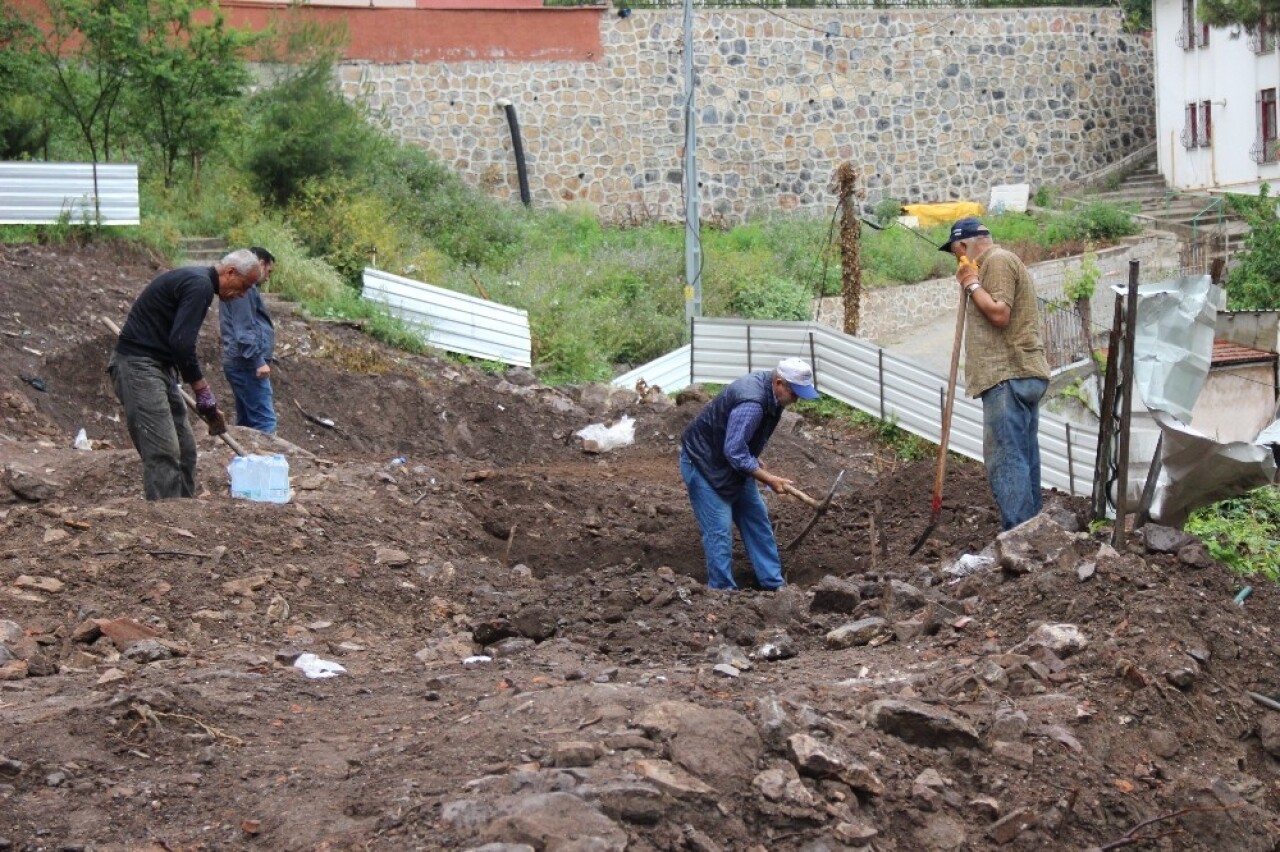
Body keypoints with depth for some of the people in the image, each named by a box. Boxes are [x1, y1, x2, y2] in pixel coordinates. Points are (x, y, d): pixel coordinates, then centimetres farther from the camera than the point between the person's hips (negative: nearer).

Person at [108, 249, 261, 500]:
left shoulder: (195, 281, 17)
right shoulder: (200, 285, -15)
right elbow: (181, 343, -23)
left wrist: (201, 395, 24)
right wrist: (203, 392, -15)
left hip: (160, 366, 11)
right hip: (139, 366, -11)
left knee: (184, 450, 10)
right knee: (163, 452, -15)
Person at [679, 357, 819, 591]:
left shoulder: (771, 390, -4)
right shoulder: (752, 402, -34)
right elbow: (734, 452, -33)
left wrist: (757, 462, 8)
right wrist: (769, 479, -27)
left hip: (733, 463, 10)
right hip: (703, 463, -10)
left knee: (756, 519, 11)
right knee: (719, 529, -11)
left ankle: (773, 584, 17)